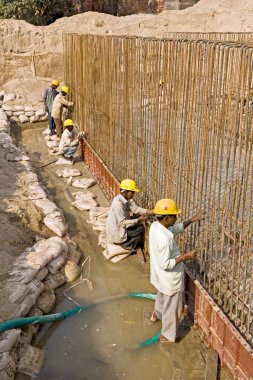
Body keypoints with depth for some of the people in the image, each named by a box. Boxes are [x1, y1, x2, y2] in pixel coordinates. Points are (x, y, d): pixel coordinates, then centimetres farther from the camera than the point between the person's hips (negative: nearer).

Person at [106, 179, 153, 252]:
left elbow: (135, 209, 2)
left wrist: (148, 211, -12)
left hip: (120, 227, 9)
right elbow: (122, 223, -27)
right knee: (141, 229, -8)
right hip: (116, 235, -9)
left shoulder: (126, 200, 0)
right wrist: (138, 220, -23)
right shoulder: (118, 203, -27)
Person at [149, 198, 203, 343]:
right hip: (170, 278, -9)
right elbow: (165, 264, -32)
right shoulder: (164, 239, -38)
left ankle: (157, 314, 62)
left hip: (161, 276, 9)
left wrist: (192, 220, 2)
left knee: (162, 296, 37)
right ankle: (167, 335, 33)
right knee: (172, 307, 14)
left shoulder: (155, 226, -9)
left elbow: (176, 228, 7)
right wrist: (185, 256, -27)